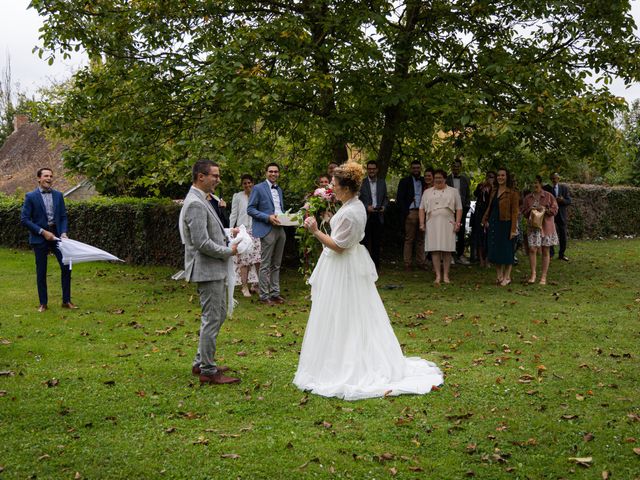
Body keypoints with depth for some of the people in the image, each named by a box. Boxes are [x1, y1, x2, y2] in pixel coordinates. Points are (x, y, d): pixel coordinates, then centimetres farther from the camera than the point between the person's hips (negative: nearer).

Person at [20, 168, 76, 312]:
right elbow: (24, 219, -8)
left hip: (56, 235, 3)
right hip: (39, 238, -3)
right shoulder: (31, 196, -4)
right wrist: (42, 232, -14)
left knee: (66, 267, -1)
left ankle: (66, 301, 10)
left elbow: (63, 216, 10)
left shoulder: (58, 195, 7)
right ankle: (43, 303, 14)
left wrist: (63, 232, -7)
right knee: (41, 271, 3)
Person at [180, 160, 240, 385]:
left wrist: (227, 234, 9)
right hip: (207, 270, -11)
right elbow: (202, 243, -24)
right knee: (212, 319, -3)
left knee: (218, 315, 18)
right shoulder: (196, 204, -20)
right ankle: (208, 371, 6)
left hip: (213, 269, 11)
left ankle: (201, 362, 28)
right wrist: (228, 251, -12)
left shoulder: (201, 201, 14)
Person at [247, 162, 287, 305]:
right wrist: (268, 217, -17)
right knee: (265, 265, -3)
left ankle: (275, 293, 18)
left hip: (280, 229, 7)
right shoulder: (258, 188, -3)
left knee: (276, 265, 11)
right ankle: (264, 296, 2)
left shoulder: (279, 190, 17)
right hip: (267, 230, -7)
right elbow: (250, 209, -8)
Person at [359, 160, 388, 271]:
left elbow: (385, 198, 14)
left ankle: (376, 265, 16)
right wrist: (366, 207, -15)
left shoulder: (382, 182, 11)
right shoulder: (362, 183, -1)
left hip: (378, 216, 3)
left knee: (377, 242, 8)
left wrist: (384, 206, -5)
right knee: (365, 241, 1)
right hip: (366, 216, -3)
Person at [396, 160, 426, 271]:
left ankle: (421, 262, 12)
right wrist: (406, 213, -9)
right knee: (409, 239, -2)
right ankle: (407, 263, 1)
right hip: (410, 213, -3)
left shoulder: (424, 182, 14)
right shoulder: (404, 182, 5)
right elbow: (400, 199, 0)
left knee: (421, 239, 6)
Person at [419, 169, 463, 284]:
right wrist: (422, 223, 2)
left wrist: (457, 223, -4)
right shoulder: (427, 192, 15)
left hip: (448, 224, -1)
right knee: (435, 250, -4)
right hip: (432, 224, 1)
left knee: (447, 250, -1)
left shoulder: (453, 191, 11)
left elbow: (459, 209, 6)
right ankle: (438, 275, -1)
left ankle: (446, 275, 5)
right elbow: (422, 208, 12)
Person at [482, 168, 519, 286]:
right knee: (495, 250, 9)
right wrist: (485, 220, 4)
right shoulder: (494, 191, 10)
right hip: (493, 223, 6)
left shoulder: (512, 193, -8)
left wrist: (513, 229, -16)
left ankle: (507, 277, 13)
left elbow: (515, 212, -11)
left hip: (505, 224, -6)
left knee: (506, 250, 2)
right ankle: (499, 276, 19)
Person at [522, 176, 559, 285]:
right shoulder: (528, 198, 9)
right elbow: (524, 213, 12)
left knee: (545, 251, 2)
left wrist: (545, 209, -17)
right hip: (533, 227, 1)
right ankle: (533, 274, -1)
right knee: (532, 249, -11)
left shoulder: (549, 196, 2)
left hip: (546, 226, -1)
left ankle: (543, 277, 8)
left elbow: (555, 210, 0)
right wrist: (530, 210, -9)